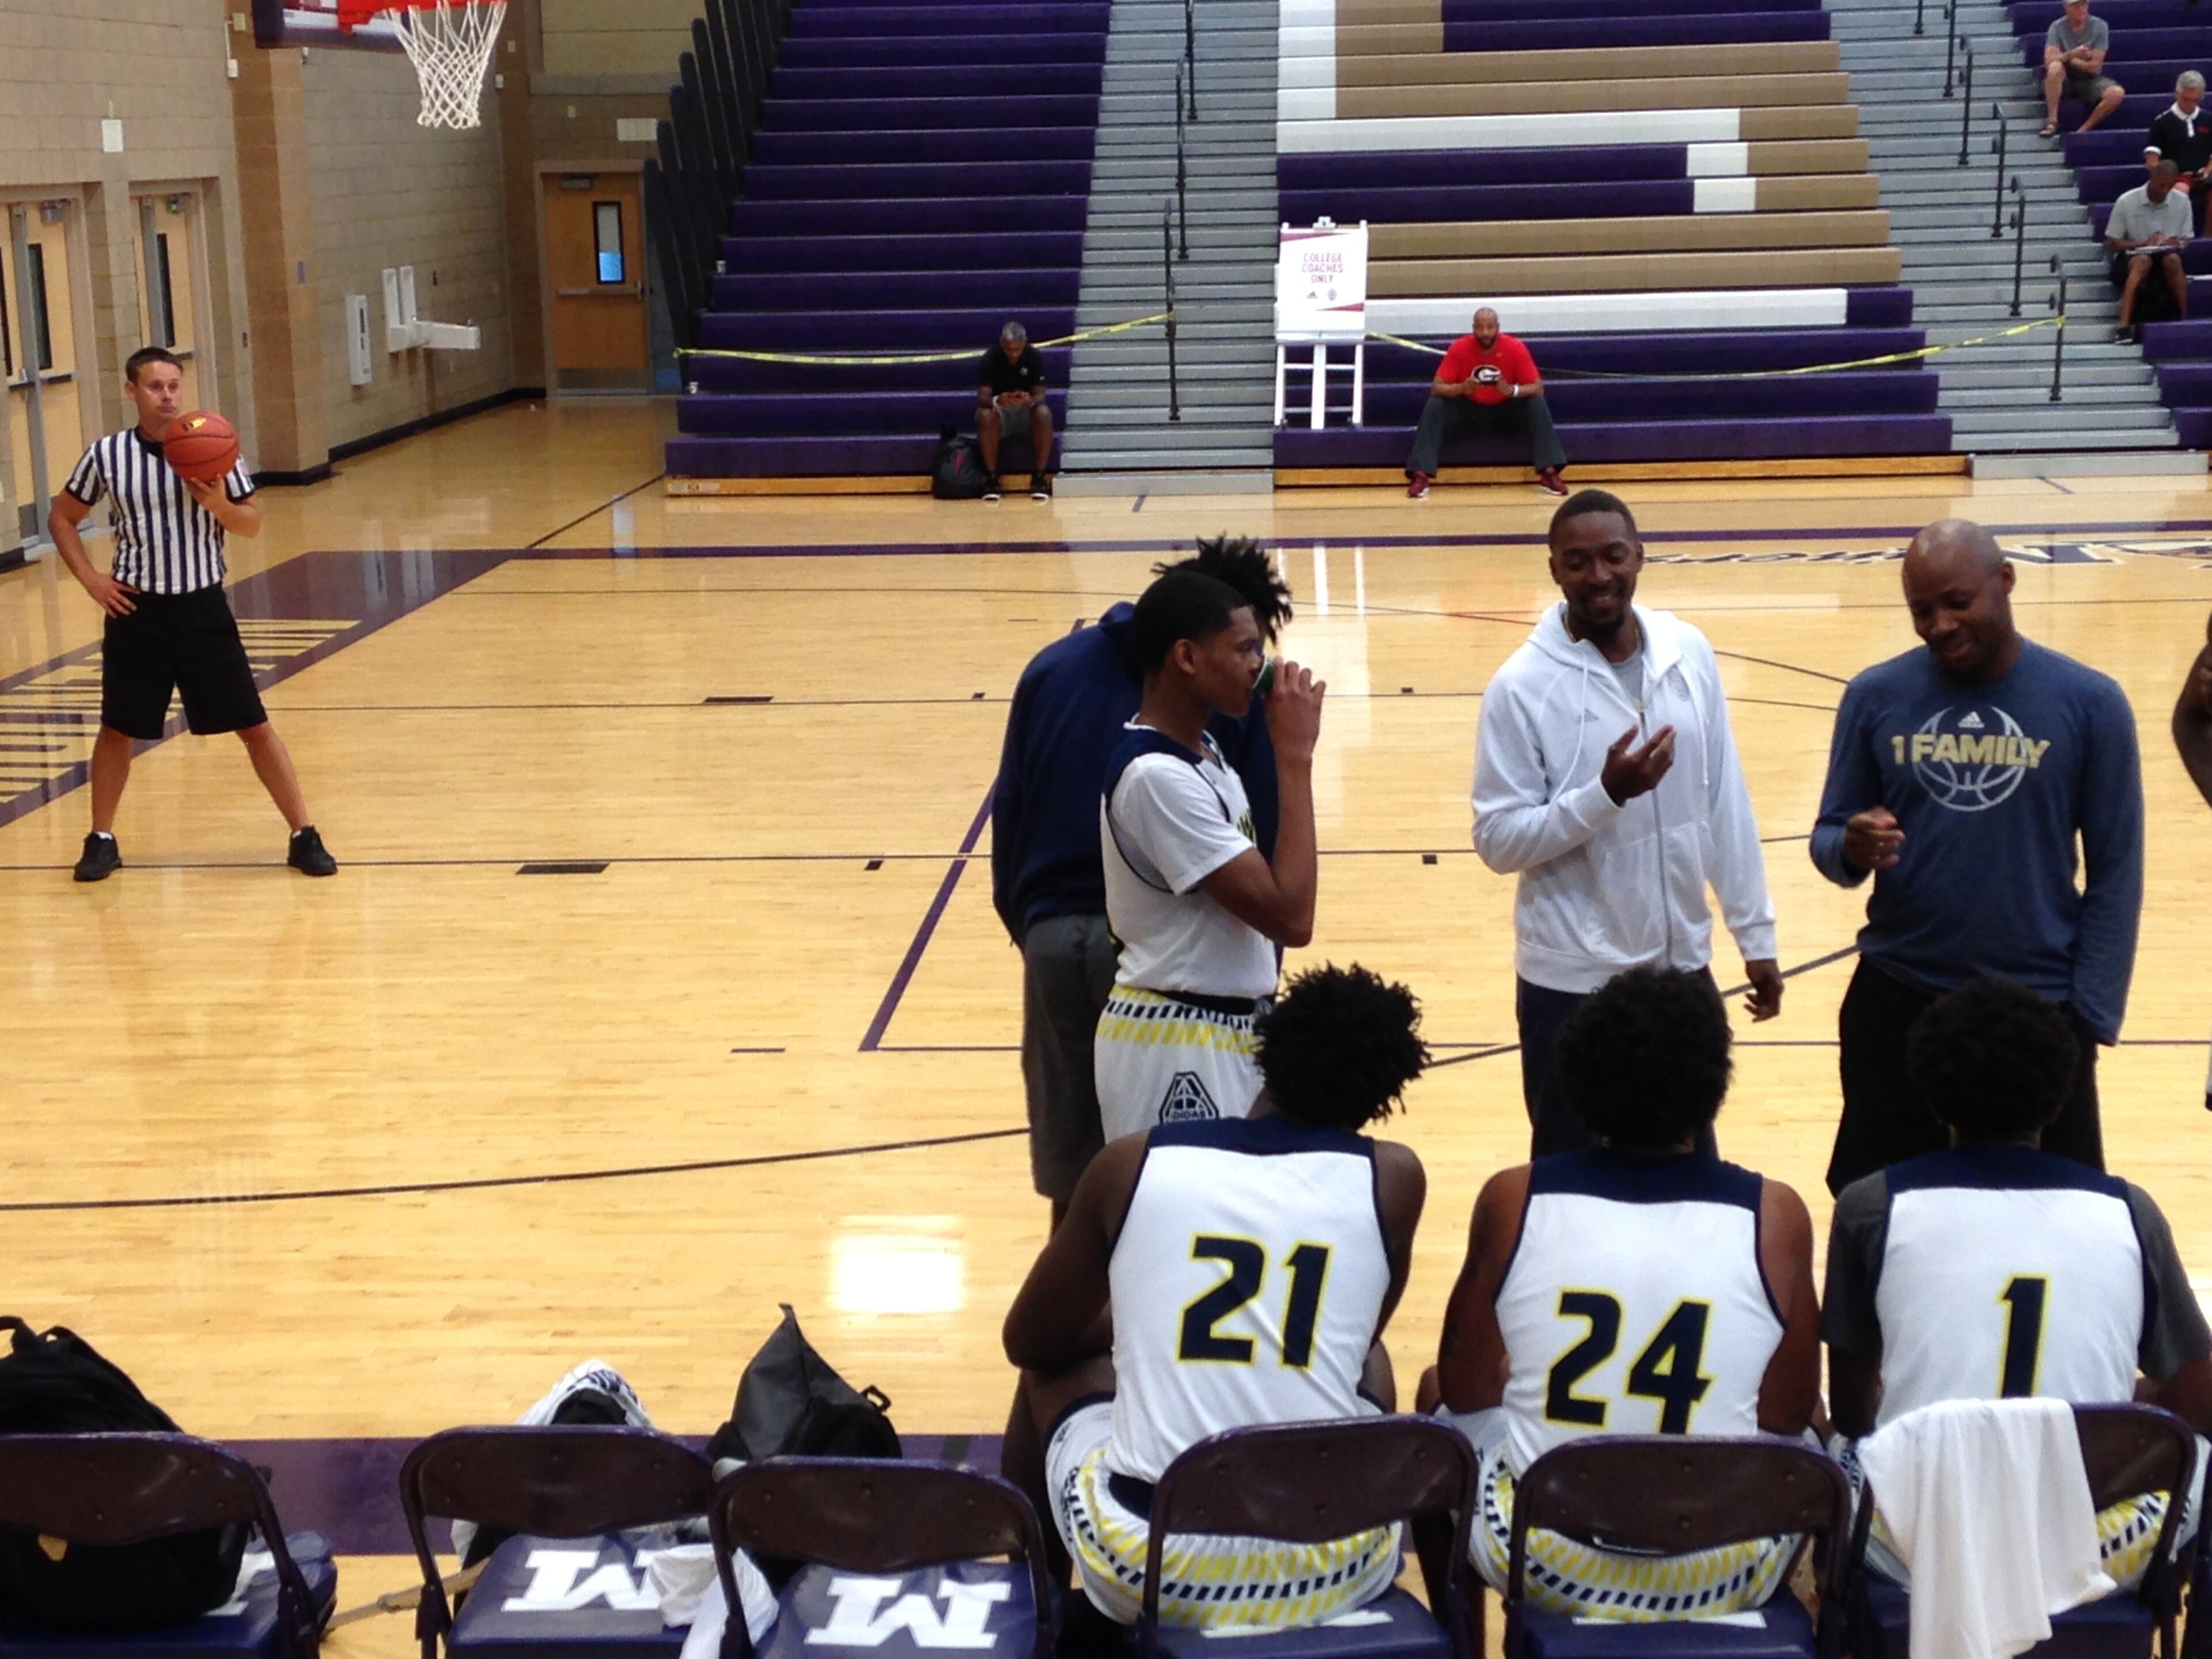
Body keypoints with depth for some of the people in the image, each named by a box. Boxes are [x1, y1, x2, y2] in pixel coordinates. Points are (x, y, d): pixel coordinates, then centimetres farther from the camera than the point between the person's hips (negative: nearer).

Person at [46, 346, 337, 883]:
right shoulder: (107, 454, -2)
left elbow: (252, 525, 2)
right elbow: (61, 517, 11)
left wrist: (219, 504, -19)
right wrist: (89, 577, -1)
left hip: (203, 608, 0)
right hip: (137, 613, 1)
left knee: (254, 726, -1)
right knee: (118, 730, 10)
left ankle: (304, 837, 7)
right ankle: (102, 841, 25)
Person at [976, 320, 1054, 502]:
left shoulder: (1035, 357, -11)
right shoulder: (990, 359, -14)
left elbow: (1040, 395, -14)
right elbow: (982, 397, -20)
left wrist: (1031, 400, -40)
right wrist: (996, 401, -45)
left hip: (1027, 412, 1)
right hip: (1000, 410, 0)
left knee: (1044, 413, -33)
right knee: (985, 416, -35)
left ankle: (1039, 478, -27)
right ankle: (991, 478, -26)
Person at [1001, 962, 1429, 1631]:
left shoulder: (1133, 1164, 1)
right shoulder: (1393, 1178, 1)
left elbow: (1029, 1341, 17)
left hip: (1145, 1570, -1)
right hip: (1331, 1572, 1)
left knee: (1057, 1364, 32)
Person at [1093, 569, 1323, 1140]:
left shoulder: (1200, 751, 8)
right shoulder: (1157, 776, -23)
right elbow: (1290, 917, -24)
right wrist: (1295, 756, -21)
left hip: (1229, 1030, 10)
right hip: (1175, 1049, -10)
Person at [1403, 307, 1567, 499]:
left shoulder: (1515, 348, -18)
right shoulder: (1459, 348, -17)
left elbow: (1538, 388, -17)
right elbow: (1437, 388, -17)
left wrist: (1513, 390, -38)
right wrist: (1462, 388, -38)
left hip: (1506, 412, 0)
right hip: (1468, 412, 0)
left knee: (1537, 404, -26)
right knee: (1435, 406, -25)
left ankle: (1549, 473, -29)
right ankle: (1421, 475, -31)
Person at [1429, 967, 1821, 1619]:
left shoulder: (1513, 1201, -9)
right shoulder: (1774, 1217, -11)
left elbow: (1465, 1392, 2)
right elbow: (1789, 1416, -1)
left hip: (1542, 1561, 0)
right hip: (1721, 1573, 0)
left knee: (1437, 1402, 32)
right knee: (1806, 1448, 32)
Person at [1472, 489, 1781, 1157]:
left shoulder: (1689, 654, 0)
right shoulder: (1523, 685, -13)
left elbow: (1726, 803, 6)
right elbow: (1498, 839, -14)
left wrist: (1755, 933, 7)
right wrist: (1606, 794, -26)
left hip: (1682, 966, 4)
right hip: (1574, 982, -4)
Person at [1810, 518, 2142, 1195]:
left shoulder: (2090, 702, -5)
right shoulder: (1875, 696, -1)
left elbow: (2117, 871, -1)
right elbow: (1827, 839, 5)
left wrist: (2090, 1015, -6)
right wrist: (1852, 849, -19)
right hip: (1895, 1003, 1)